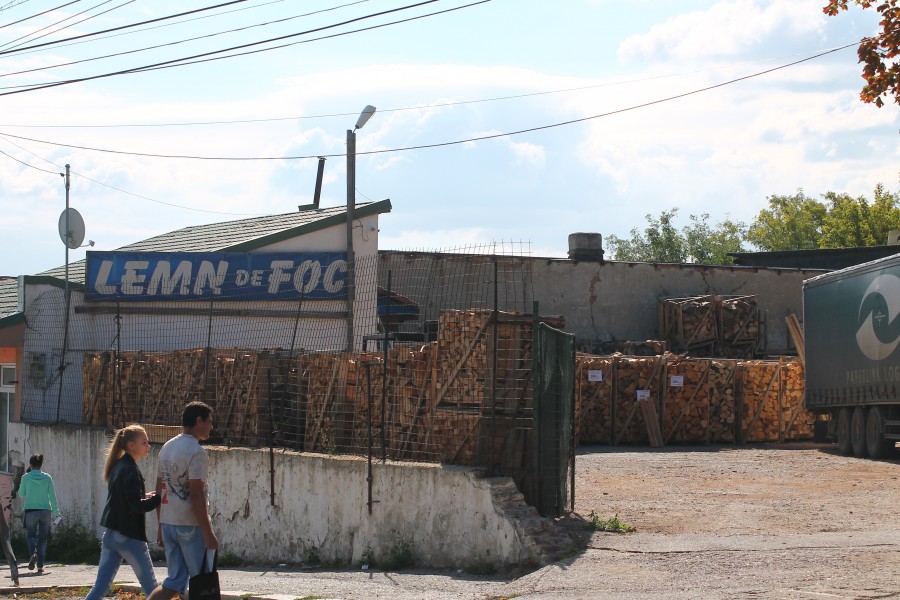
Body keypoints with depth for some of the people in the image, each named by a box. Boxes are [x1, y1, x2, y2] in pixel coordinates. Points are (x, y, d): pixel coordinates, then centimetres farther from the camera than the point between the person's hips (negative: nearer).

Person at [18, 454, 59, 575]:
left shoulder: (26, 477, -4)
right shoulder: (47, 478, 0)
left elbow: (21, 494, 7)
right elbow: (52, 496, 0)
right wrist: (56, 511, 6)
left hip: (31, 510, -1)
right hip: (45, 510, 1)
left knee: (31, 535, 13)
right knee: (42, 538, 8)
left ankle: (33, 553, -18)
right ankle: (40, 566, 5)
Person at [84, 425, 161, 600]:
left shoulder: (117, 467, 13)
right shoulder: (130, 471, -15)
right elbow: (137, 506, -22)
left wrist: (145, 496, 10)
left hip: (111, 534, 8)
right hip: (130, 537, -8)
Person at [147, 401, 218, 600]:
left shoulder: (167, 448, 13)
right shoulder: (196, 452, -13)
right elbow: (196, 495, -19)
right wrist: (208, 533, -17)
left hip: (168, 524, 8)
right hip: (191, 525, -8)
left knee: (174, 583, 11)